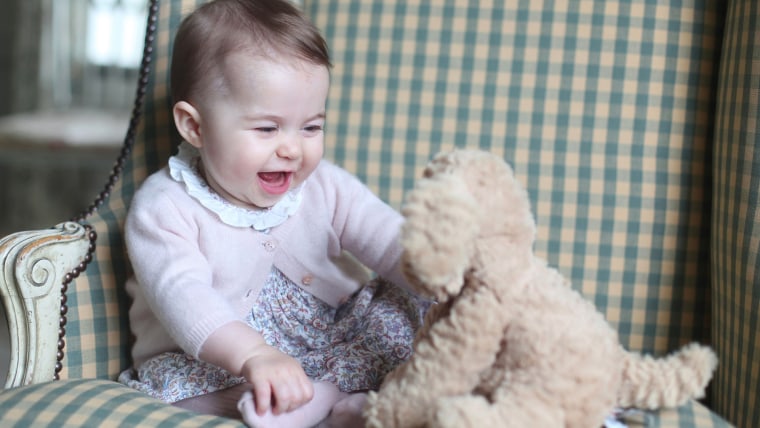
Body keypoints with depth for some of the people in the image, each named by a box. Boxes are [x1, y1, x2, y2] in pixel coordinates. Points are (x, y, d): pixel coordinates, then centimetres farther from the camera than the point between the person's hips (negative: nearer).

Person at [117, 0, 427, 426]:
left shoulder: (326, 187, -2)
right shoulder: (164, 208, -15)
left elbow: (395, 243, -11)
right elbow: (181, 295, -31)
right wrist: (253, 355, -49)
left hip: (331, 341, 4)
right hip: (218, 366, -3)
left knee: (404, 304, -13)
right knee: (167, 378, -32)